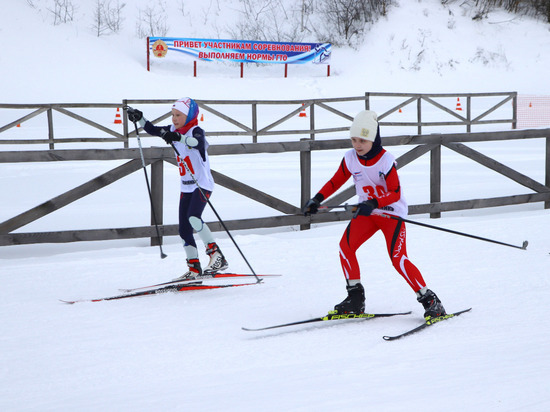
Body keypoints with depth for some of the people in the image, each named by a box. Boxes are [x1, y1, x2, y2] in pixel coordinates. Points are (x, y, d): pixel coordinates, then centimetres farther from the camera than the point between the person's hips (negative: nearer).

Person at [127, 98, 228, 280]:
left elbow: (197, 142, -37)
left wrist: (178, 138, -54)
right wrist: (139, 118, -2)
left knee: (193, 217, -29)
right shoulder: (174, 130, 7)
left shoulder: (196, 131, -15)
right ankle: (194, 268, 11)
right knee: (184, 229, 4)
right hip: (186, 187, 8)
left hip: (202, 185, -8)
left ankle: (216, 254, -19)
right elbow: (153, 130, 14)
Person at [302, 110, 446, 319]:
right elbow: (336, 181, 7)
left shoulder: (386, 160, -21)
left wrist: (373, 203, -38)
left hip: (392, 213, -6)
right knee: (345, 246, -11)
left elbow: (395, 194, -22)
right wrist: (317, 199, -5)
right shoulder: (350, 158, -6)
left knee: (397, 258, -17)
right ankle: (356, 298, 3)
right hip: (367, 211, 6)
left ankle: (430, 300, -7)